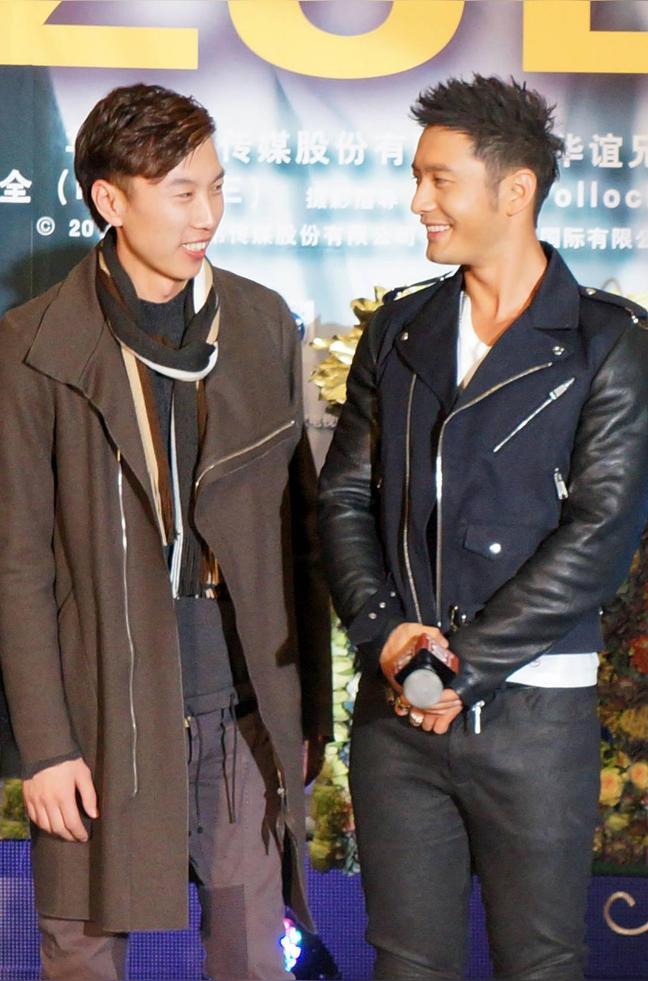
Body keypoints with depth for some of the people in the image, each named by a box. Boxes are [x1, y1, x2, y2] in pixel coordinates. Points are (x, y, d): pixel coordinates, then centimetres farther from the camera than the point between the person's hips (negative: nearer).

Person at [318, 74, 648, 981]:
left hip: (534, 710, -3)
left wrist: (467, 666, -14)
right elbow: (344, 497, 8)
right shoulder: (400, 330, 11)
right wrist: (385, 628, -10)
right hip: (396, 704, 4)